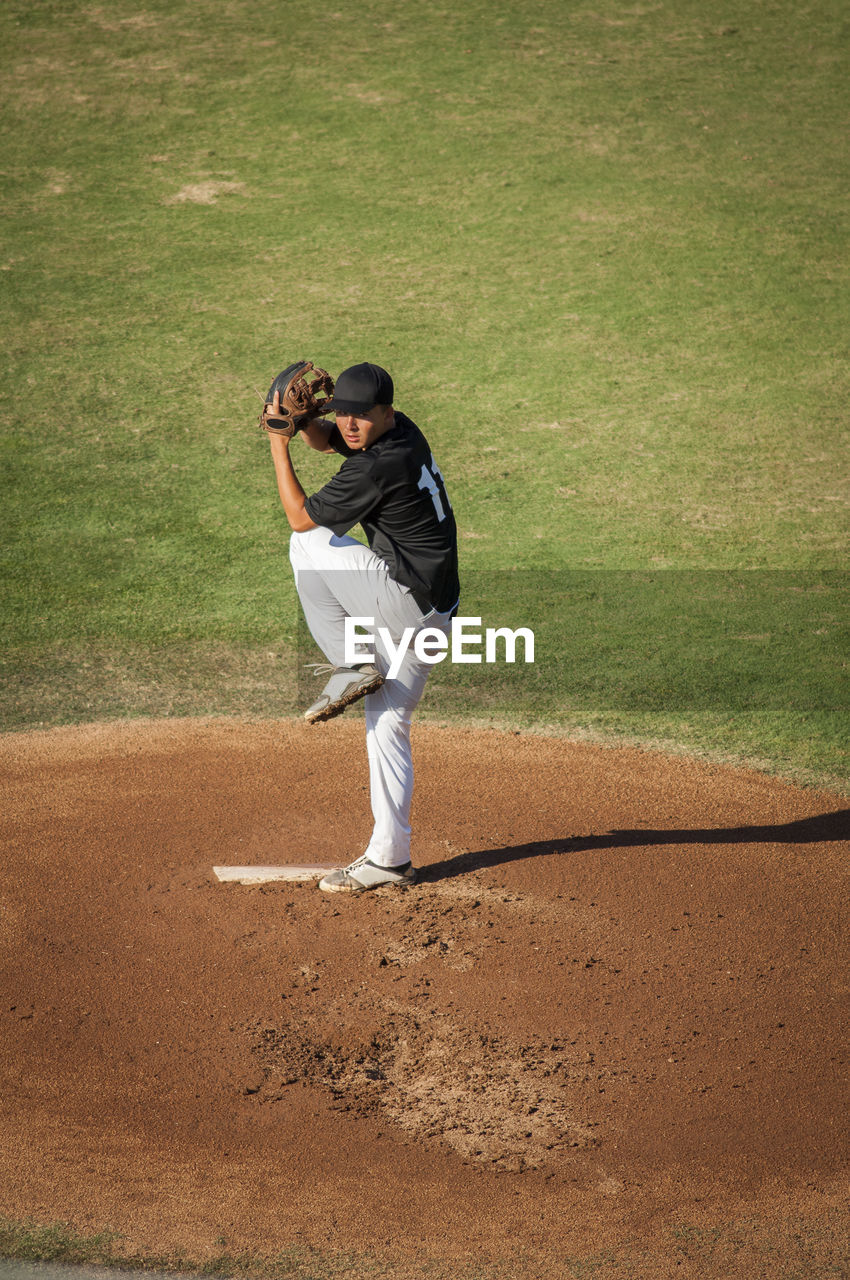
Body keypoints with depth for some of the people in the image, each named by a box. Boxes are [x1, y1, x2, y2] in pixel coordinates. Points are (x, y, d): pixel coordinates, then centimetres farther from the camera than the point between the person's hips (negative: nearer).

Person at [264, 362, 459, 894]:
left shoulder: (379, 467, -21)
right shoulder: (403, 429, 6)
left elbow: (301, 516, -9)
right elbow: (328, 439, 24)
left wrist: (278, 444, -5)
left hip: (408, 603, -10)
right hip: (429, 612, 10)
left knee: (308, 543, -1)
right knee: (388, 726, 14)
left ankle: (352, 668, 1)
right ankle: (390, 859, 15)